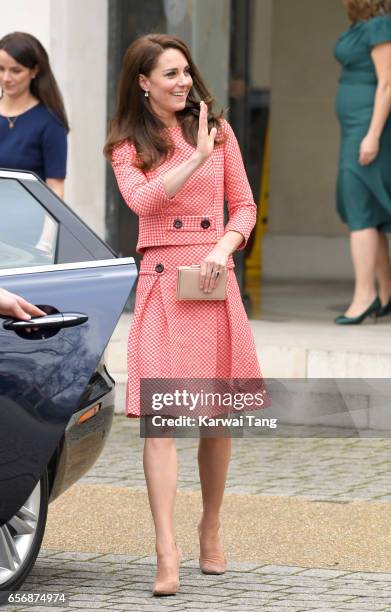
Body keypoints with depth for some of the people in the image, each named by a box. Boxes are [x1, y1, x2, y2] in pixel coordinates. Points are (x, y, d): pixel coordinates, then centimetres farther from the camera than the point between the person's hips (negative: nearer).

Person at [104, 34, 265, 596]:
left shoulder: (218, 132, 11)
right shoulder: (128, 145, 5)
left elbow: (244, 207, 12)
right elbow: (143, 200, -14)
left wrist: (224, 248, -6)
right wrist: (197, 157, -17)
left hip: (214, 284, 3)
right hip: (162, 285, -3)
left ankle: (211, 528, 29)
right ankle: (167, 556, -16)